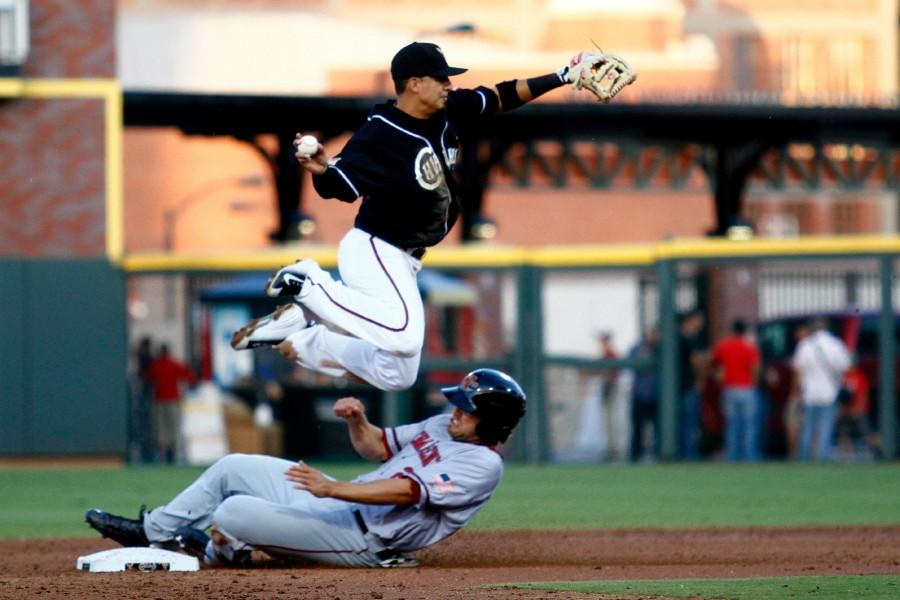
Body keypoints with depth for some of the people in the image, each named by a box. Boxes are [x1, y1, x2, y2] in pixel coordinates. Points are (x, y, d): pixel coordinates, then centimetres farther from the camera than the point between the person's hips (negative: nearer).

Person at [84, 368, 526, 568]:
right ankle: (151, 531, 29)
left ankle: (222, 550, 16)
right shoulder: (443, 427, 11)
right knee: (233, 468, 14)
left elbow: (406, 490, -31)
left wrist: (332, 489, -38)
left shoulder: (483, 464, -20)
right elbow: (376, 447, 20)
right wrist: (356, 421, -3)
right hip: (341, 505, 10)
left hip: (362, 541, -10)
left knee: (232, 513, -20)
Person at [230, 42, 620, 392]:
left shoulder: (449, 114, 2)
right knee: (404, 333, -34)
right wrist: (320, 169, -50)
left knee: (395, 376, 9)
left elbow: (503, 97, 11)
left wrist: (565, 76, 7)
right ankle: (308, 284, -14)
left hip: (401, 262, 9)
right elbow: (338, 186, -28)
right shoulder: (379, 135, -20)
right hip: (373, 252, -9)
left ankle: (296, 337, 14)